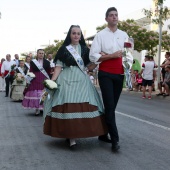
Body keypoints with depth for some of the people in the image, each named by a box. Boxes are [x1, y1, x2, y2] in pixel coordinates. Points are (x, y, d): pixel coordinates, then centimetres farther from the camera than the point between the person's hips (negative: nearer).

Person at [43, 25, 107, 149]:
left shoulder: (85, 49, 13)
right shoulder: (64, 49, 8)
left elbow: (90, 67, 12)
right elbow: (58, 66, 4)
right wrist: (53, 80, -7)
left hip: (82, 80, 3)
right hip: (67, 80, -2)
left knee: (83, 106, -6)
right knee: (67, 106, -11)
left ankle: (77, 133, 10)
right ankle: (71, 137, -8)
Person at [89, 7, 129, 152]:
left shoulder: (124, 35, 12)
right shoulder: (100, 35, -1)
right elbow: (93, 56, -9)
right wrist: (112, 55, -13)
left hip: (120, 75, 5)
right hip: (105, 74, -5)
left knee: (112, 106, 10)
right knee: (110, 106, -9)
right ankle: (115, 140, -6)